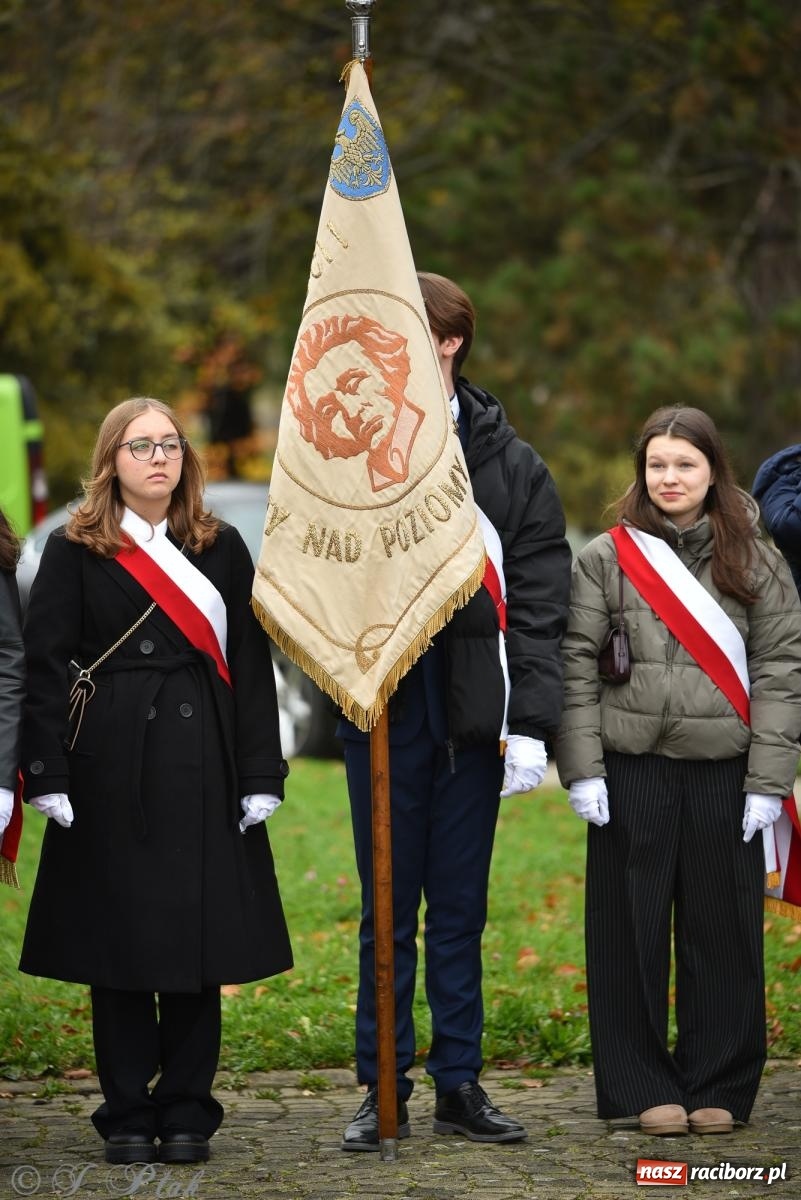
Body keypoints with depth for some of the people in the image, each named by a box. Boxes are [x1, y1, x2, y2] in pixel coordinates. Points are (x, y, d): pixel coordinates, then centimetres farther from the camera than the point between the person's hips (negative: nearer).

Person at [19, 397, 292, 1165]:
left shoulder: (221, 549, 10)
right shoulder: (75, 552, 3)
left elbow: (251, 666, 7)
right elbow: (45, 667, 0)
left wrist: (260, 776, 0)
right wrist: (48, 776, -9)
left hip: (203, 771, 2)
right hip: (112, 770, -2)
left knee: (197, 943, 3)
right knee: (118, 945, 2)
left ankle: (187, 1112, 12)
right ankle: (127, 1114, 11)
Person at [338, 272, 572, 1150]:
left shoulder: (512, 466, 3)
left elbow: (539, 606, 0)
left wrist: (530, 724, -7)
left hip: (470, 716, 0)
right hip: (384, 712, 0)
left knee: (460, 911, 8)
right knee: (388, 911, 5)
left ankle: (459, 1084, 16)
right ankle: (384, 1090, 11)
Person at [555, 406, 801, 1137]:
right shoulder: (605, 560, 5)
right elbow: (575, 666, 2)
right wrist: (582, 769, -7)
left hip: (724, 774, 0)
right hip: (632, 774, 0)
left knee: (722, 932, 4)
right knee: (633, 932, 3)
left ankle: (718, 1088, 15)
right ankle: (643, 1088, 12)